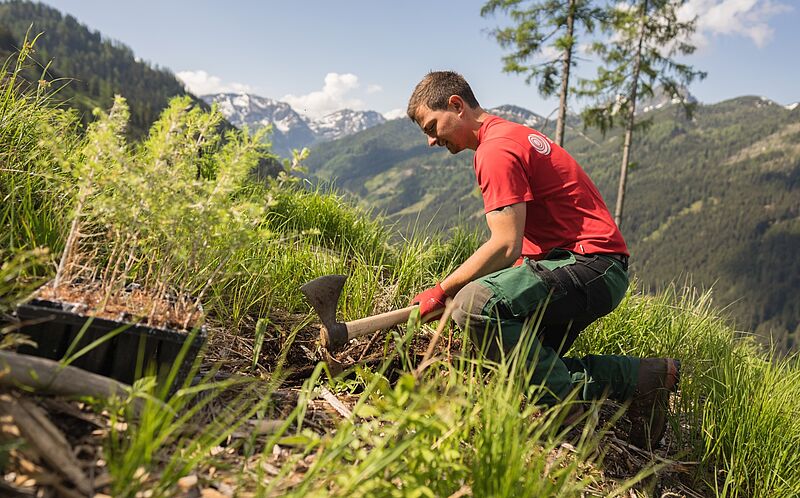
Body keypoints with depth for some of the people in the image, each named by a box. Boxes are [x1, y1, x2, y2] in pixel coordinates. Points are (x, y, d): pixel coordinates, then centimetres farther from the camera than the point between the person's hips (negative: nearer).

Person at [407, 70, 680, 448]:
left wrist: (442, 291, -10)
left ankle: (565, 402, -19)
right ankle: (642, 376, 3)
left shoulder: (496, 149, -12)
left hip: (589, 266, -11)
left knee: (474, 303, -29)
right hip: (594, 268, 11)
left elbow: (505, 246, -20)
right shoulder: (511, 135, 21)